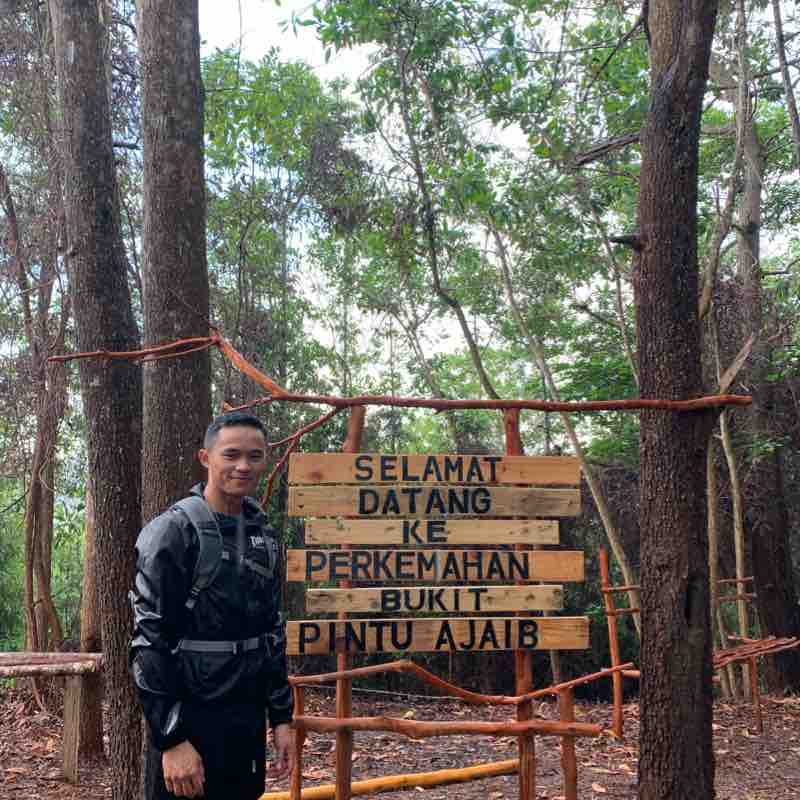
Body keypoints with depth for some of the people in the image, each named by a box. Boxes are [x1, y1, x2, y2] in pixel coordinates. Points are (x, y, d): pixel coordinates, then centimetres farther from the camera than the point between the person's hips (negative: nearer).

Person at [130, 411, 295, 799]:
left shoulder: (262, 537, 9)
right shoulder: (173, 531, -12)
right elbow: (148, 642, -16)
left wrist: (281, 717, 12)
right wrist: (171, 739, -18)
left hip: (249, 722, 7)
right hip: (190, 722, -6)